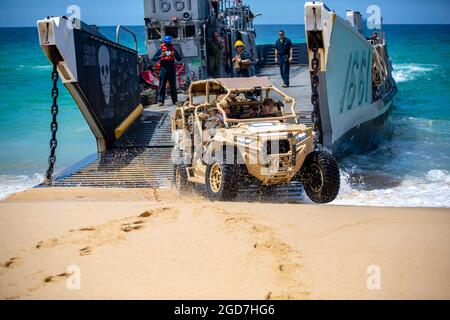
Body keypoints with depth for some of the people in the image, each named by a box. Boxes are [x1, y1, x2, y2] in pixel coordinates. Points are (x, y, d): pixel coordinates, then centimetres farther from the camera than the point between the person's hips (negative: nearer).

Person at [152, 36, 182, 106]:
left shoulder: (173, 49, 12)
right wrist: (160, 56, -17)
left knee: (173, 86, 6)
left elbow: (179, 58, 10)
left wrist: (175, 55, -10)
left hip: (172, 69, 2)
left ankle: (175, 100, 10)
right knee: (162, 86, -4)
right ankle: (161, 100, -4)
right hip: (163, 69, -2)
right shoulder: (160, 50, 5)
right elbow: (154, 59, -1)